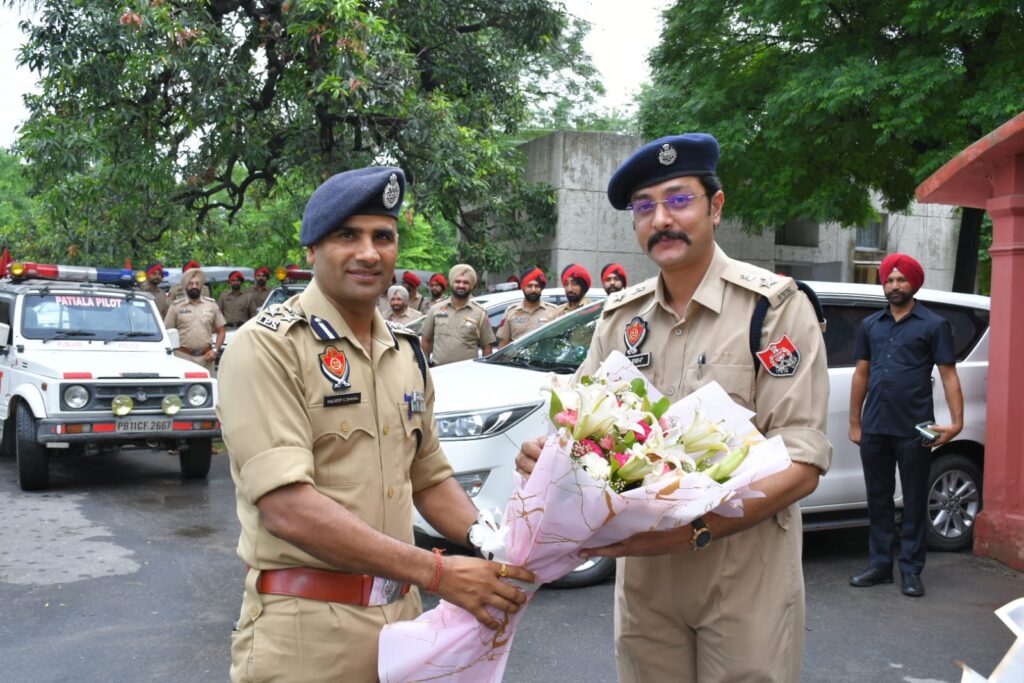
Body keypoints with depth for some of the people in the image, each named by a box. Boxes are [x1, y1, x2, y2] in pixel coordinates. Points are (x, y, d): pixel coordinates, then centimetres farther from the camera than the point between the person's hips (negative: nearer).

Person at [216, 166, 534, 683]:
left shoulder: (406, 354, 9)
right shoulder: (267, 347, -13)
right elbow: (285, 507, -23)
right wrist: (436, 572, -25)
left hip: (399, 618, 7)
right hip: (306, 633, -6)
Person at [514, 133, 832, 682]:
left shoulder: (775, 305, -10)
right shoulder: (620, 316, 5)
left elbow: (803, 464, -16)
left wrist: (695, 529, -28)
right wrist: (546, 455, -14)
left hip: (746, 579, -4)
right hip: (642, 573, 4)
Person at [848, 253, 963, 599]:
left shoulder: (933, 325, 1)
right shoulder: (870, 325, 14)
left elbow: (949, 375, -3)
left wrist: (957, 421, -13)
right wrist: (855, 422, 12)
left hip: (914, 431, -4)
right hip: (874, 429, 4)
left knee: (914, 502, 4)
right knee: (878, 500, 11)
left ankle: (911, 570, 12)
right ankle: (879, 564, 21)